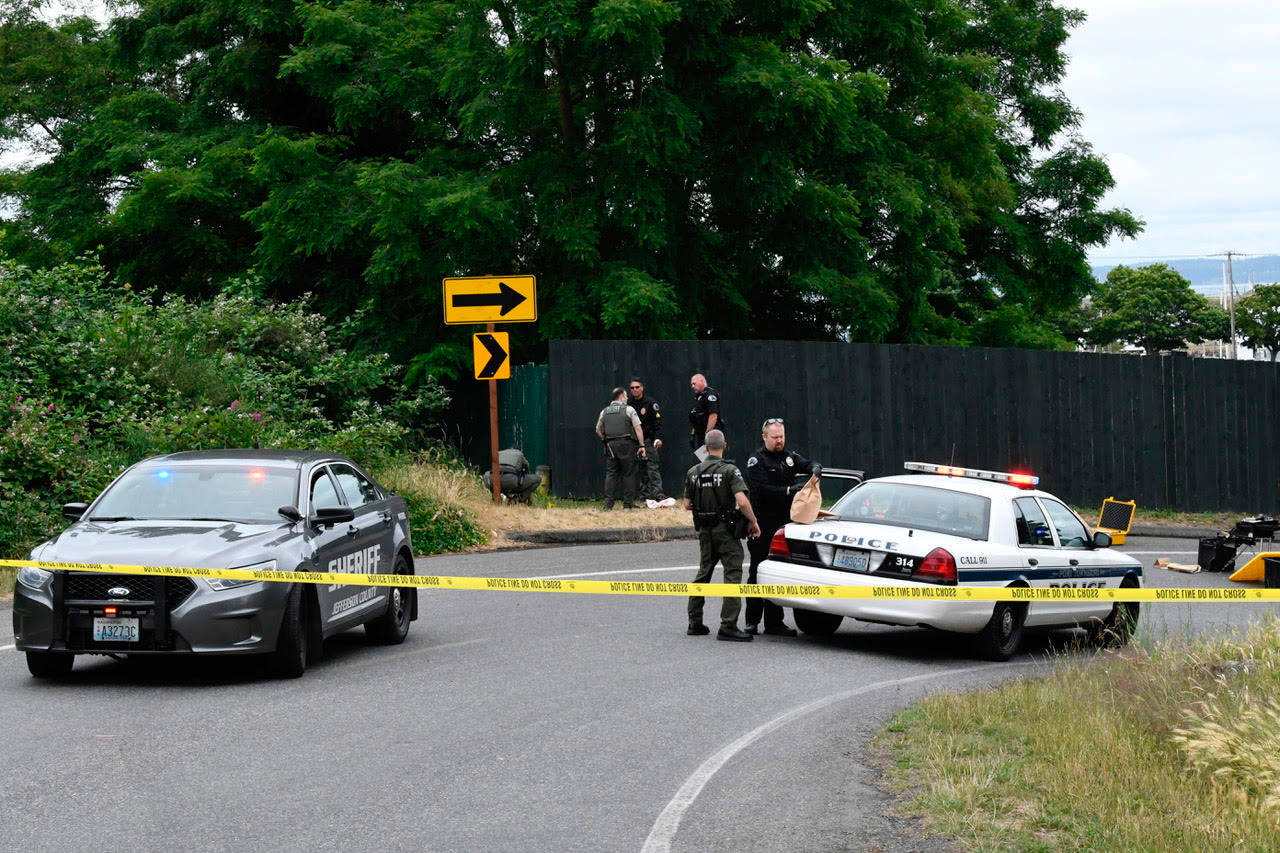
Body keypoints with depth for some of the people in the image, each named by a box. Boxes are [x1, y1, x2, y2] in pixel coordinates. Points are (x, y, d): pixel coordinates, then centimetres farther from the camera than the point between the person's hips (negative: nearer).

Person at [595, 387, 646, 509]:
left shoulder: (604, 411, 12)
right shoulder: (629, 409, -1)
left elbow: (598, 430, 18)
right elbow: (638, 429, -6)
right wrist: (642, 445, -4)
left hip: (610, 445, 4)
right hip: (626, 444, -4)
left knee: (611, 473, 6)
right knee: (628, 474, 3)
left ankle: (608, 503, -2)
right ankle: (628, 503, 3)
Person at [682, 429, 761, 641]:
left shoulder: (693, 472, 4)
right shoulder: (729, 470, -12)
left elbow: (687, 504, 9)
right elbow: (742, 501, -22)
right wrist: (753, 522, -9)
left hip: (704, 531, 6)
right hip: (726, 529, -6)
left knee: (703, 574, 17)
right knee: (733, 575, -5)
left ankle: (695, 623, 20)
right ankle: (728, 626, -12)